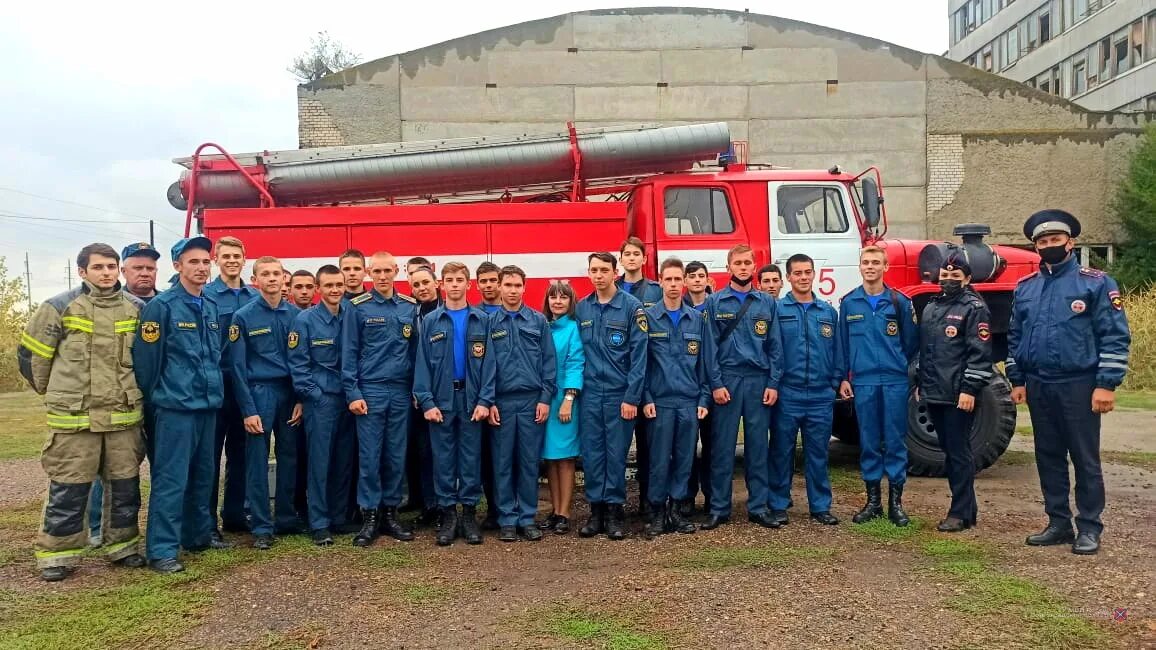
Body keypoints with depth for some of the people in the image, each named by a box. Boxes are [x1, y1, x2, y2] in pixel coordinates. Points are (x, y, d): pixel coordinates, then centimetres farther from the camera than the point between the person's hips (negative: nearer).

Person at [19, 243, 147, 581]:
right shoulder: (61, 307, -5)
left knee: (126, 485, 10)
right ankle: (58, 553, 17)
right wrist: (51, 390, 14)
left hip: (124, 414, 3)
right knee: (68, 488, 3)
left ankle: (122, 545, 24)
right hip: (74, 415, -3)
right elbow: (31, 352, 4)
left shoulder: (135, 309, 4)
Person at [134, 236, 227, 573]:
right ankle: (161, 549, 1)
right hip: (176, 406, -7)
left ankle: (200, 534, 28)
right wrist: (151, 399, -4)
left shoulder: (211, 307, 12)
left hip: (208, 404, 7)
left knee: (203, 474, 15)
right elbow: (146, 359, -9)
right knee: (172, 478, -5)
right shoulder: (161, 306, -10)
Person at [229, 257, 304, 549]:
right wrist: (248, 410, -10)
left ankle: (287, 519, 20)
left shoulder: (296, 314, 5)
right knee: (257, 462, 1)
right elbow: (238, 366, -4)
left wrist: (301, 399, 0)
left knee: (290, 458, 8)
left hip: (289, 391, 3)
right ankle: (262, 527, 10)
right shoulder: (243, 316, -2)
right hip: (259, 392, -3)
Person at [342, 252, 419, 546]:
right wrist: (352, 393, -8)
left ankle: (390, 513, 18)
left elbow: (415, 350, 10)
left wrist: (417, 388, 6)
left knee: (396, 456, 7)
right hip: (370, 390, -3)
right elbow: (349, 353, -2)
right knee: (369, 456, 1)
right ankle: (369, 516, 10)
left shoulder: (410, 307, 7)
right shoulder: (358, 308, -1)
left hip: (401, 391, 3)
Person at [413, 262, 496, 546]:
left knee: (471, 456, 5)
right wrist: (426, 401, -8)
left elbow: (488, 362, 0)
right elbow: (423, 363, 1)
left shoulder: (482, 320, 4)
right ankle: (447, 513, 14)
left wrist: (484, 400, -8)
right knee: (443, 457, 5)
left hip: (471, 398, 0)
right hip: (441, 399, 0)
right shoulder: (430, 321, 4)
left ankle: (469, 512, 15)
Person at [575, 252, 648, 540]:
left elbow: (638, 354, -8)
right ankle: (596, 509, 17)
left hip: (620, 393, -3)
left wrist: (632, 397, -12)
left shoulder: (632, 306, -5)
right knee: (591, 453, 6)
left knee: (616, 453, 3)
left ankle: (615, 511, 14)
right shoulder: (581, 308, 8)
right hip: (590, 393, 3)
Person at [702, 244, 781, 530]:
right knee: (722, 446, 1)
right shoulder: (715, 302, 4)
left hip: (759, 380, 2)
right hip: (727, 380, -2)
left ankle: (759, 507, 15)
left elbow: (775, 346, 7)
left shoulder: (767, 303, 10)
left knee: (758, 445, 6)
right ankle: (719, 508, 9)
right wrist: (716, 384, -8)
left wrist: (773, 383, -1)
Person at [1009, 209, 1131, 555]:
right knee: (1048, 457, 11)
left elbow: (1115, 337, -8)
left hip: (1079, 387, -5)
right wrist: (1017, 380, 11)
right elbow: (1014, 338, 16)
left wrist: (1106, 384, -14)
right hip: (1038, 387, 5)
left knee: (1085, 458, 2)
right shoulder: (1025, 288, 10)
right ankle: (1058, 523, 22)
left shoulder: (1095, 283, -5)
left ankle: (1089, 528, 12)